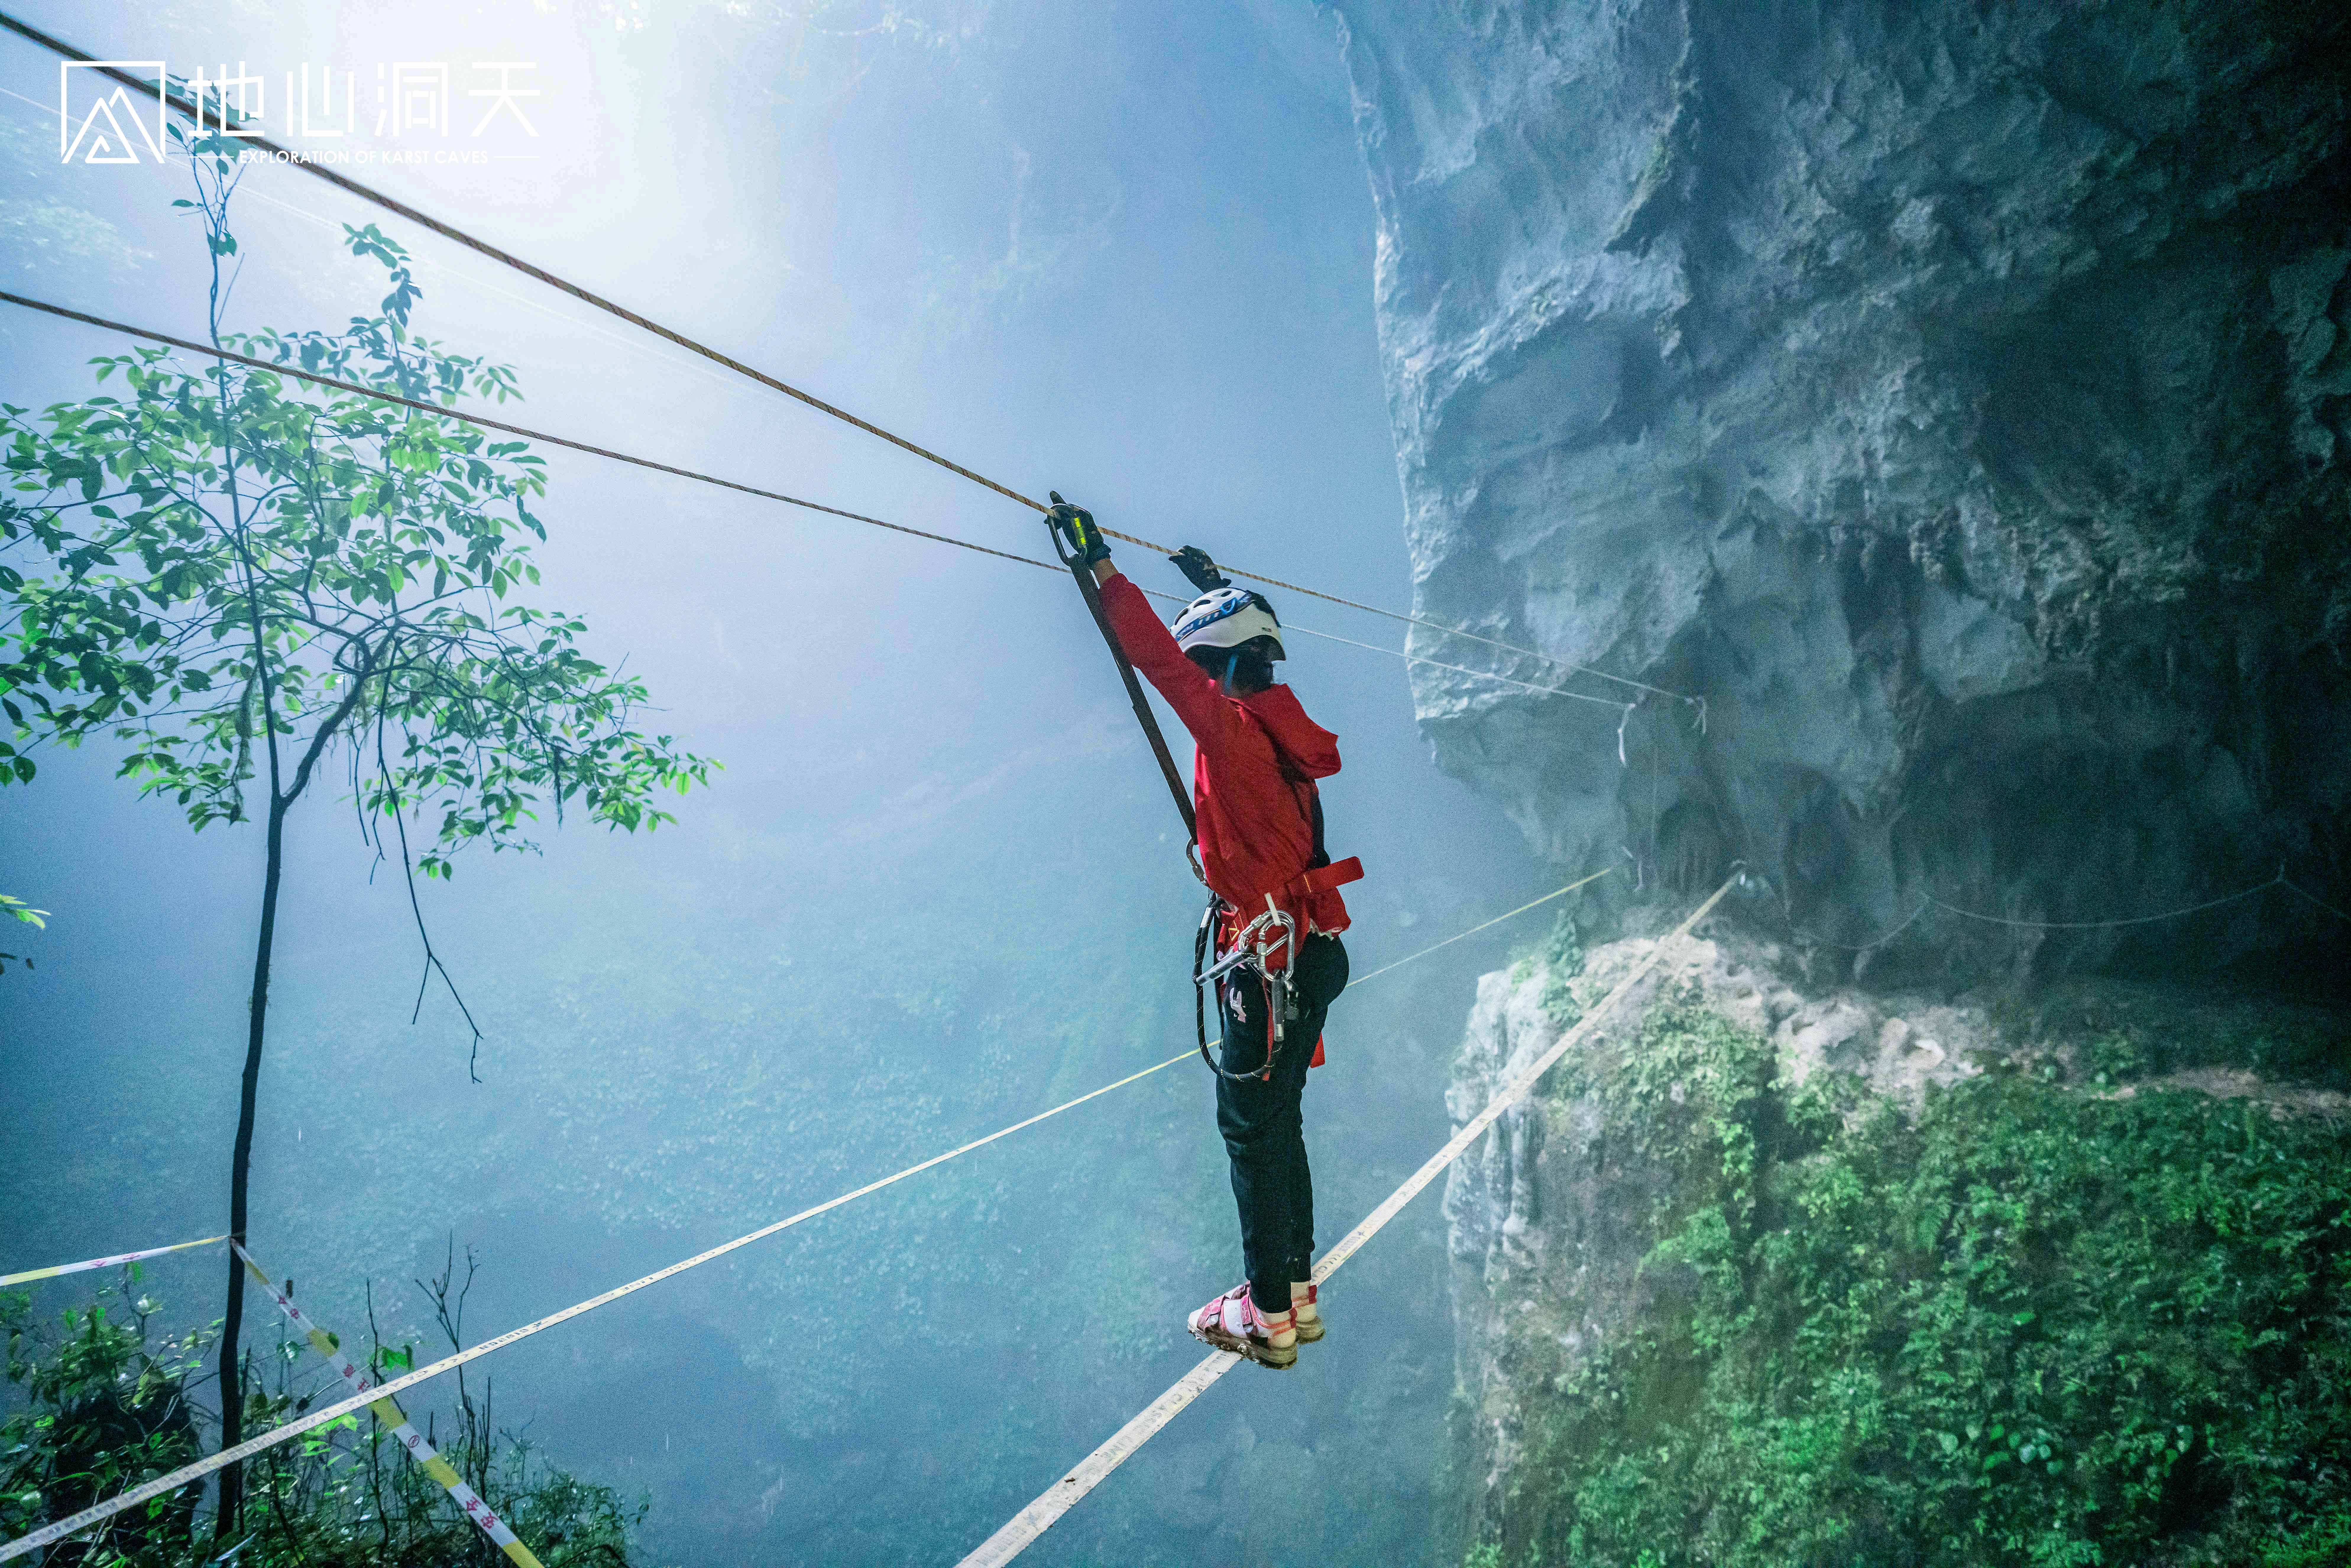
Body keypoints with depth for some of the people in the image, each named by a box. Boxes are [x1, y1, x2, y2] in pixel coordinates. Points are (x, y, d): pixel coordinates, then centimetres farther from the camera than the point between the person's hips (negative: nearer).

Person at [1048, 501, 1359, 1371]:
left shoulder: (1230, 725, -16)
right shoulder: (1273, 718, 9)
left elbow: (1161, 659, -23)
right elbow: (1238, 645, 28)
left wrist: (1102, 566, -18)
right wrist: (1216, 586, 41)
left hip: (1267, 960, -9)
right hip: (1308, 952, 9)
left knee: (1251, 1128, 0)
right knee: (1276, 1122, 17)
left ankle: (1268, 1316, 10)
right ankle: (1295, 1291, 28)